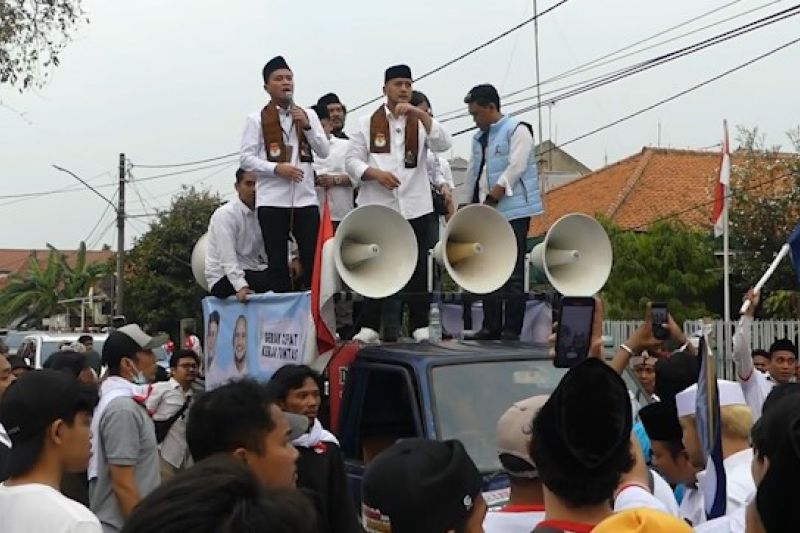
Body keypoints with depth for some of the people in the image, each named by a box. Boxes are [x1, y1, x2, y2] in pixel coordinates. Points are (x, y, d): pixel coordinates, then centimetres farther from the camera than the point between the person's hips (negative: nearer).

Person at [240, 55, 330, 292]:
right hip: (272, 200, -2)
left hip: (305, 198, 2)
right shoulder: (257, 119, 3)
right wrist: (276, 168, -15)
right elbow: (246, 158, -2)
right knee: (277, 261, 3)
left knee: (313, 257, 1)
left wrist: (307, 126, -7)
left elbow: (324, 152, 7)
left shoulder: (308, 115, 12)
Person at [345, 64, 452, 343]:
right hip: (378, 208, -1)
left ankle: (419, 325, 11)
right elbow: (352, 160, 3)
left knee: (418, 268, 4)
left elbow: (443, 144, -8)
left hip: (416, 208, 1)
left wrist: (420, 114, -16)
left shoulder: (421, 122, 10)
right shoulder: (367, 123, 7)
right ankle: (370, 326, 7)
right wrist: (375, 173, -15)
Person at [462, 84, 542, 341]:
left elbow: (516, 167, -14)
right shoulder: (479, 138, 19)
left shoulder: (517, 130, -4)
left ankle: (512, 330, -3)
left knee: (512, 275, -6)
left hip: (513, 211, -8)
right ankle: (491, 327, 15)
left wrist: (492, 199, -16)